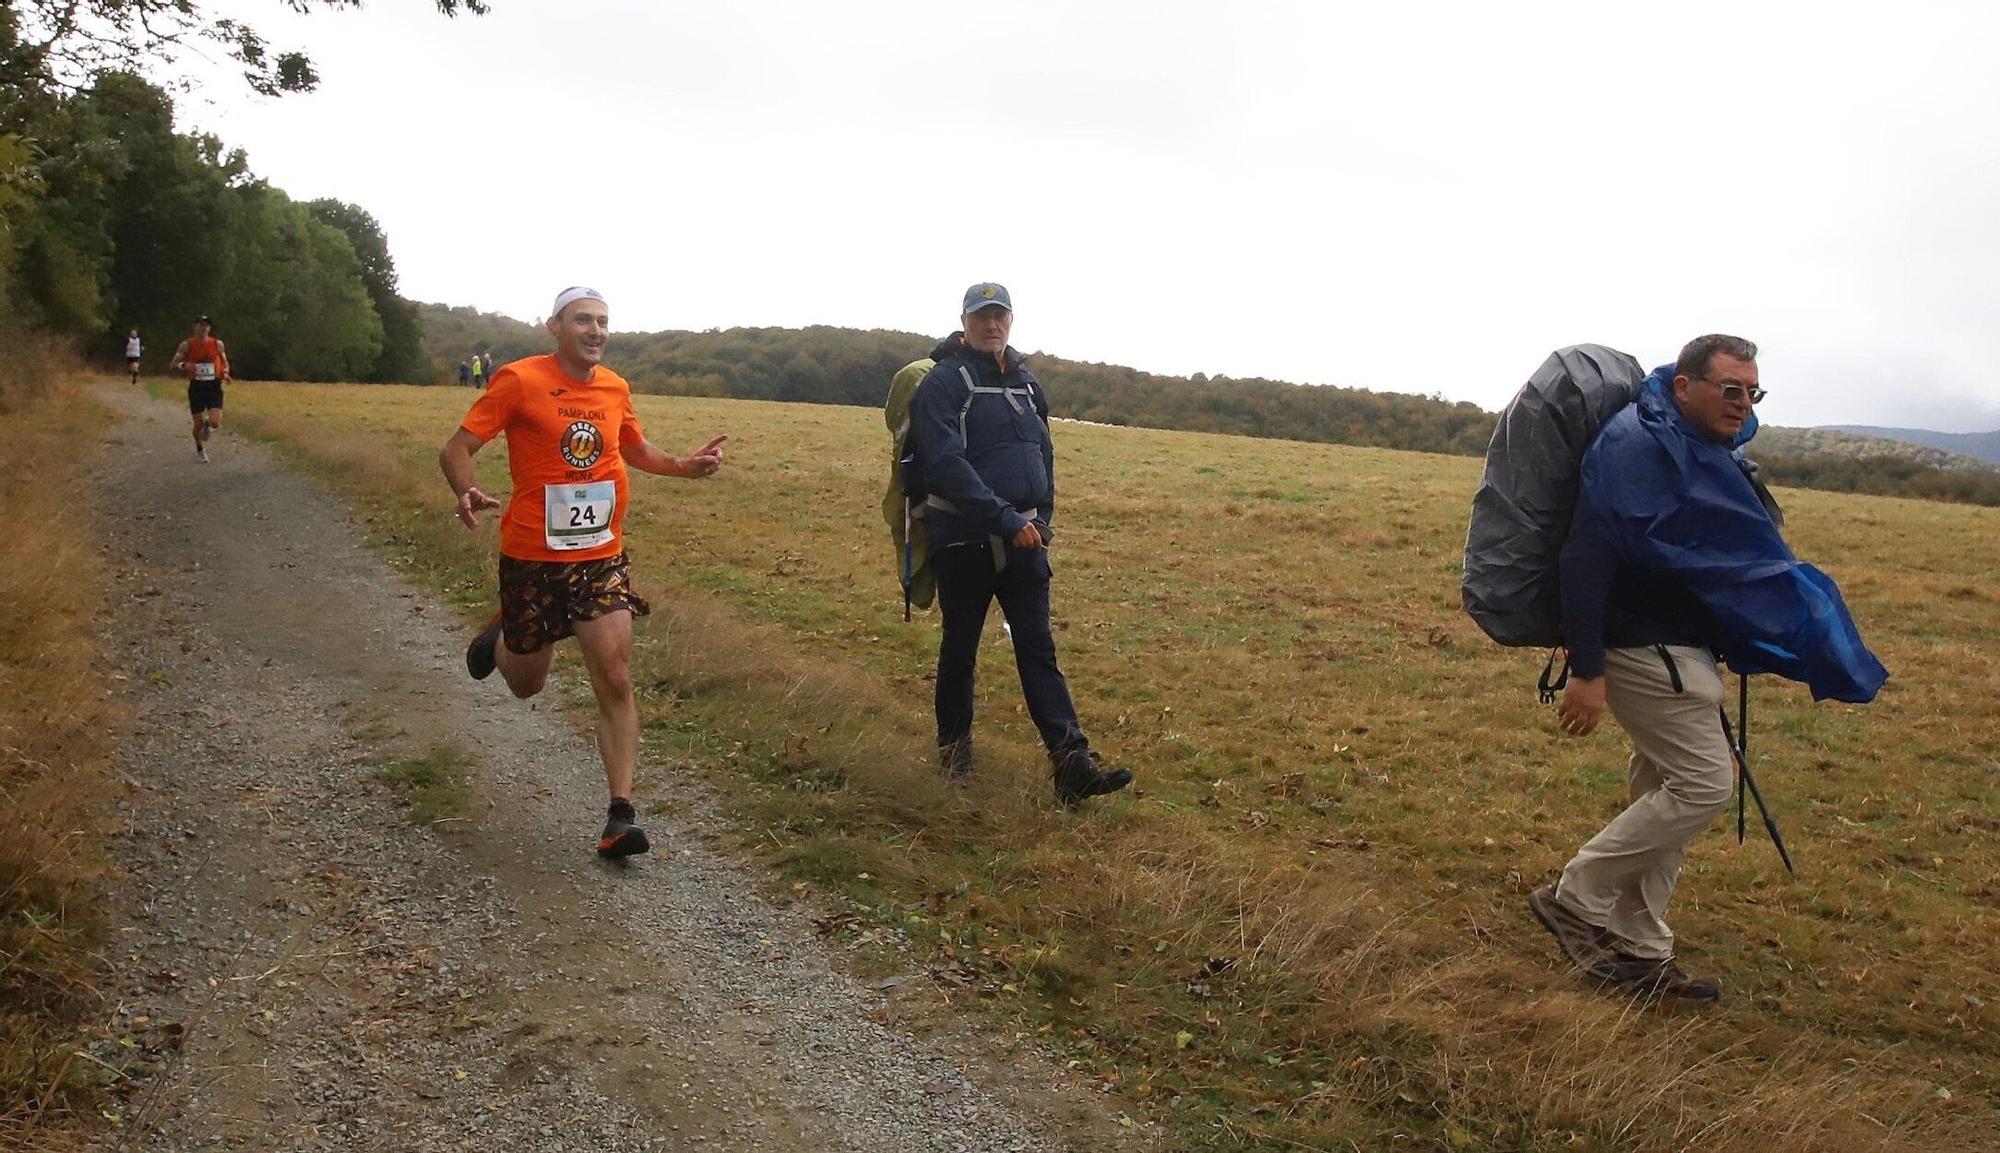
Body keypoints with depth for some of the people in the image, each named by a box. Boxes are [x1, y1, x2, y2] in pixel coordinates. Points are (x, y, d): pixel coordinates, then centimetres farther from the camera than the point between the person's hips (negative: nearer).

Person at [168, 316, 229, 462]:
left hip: (214, 386, 1)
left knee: (215, 423, -14)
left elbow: (225, 362, 18)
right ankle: (200, 450, 29)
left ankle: (208, 424, 25)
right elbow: (172, 367, -2)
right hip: (196, 387, -1)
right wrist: (184, 365, -24)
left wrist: (225, 373, -4)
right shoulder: (187, 345, -2)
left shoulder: (217, 344, 3)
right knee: (199, 424, 4)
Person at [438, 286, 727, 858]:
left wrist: (684, 464, 7)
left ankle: (620, 815, -5)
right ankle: (501, 634, 50)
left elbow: (635, 450, 25)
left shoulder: (616, 387, 5)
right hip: (532, 558, -3)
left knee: (615, 681, -10)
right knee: (526, 684, 14)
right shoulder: (519, 380, -10)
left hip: (601, 557, 3)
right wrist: (467, 493, -33)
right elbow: (456, 449, -11)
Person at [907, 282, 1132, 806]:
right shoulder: (942, 382, -9)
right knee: (960, 648, 8)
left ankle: (1073, 765, -8)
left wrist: (1041, 519, 10)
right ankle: (954, 750, 27)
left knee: (1038, 648, -1)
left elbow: (1044, 455, 21)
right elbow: (947, 466, -20)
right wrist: (1008, 520, -23)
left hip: (1023, 538, 5)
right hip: (963, 541, -5)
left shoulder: (1026, 383, 13)